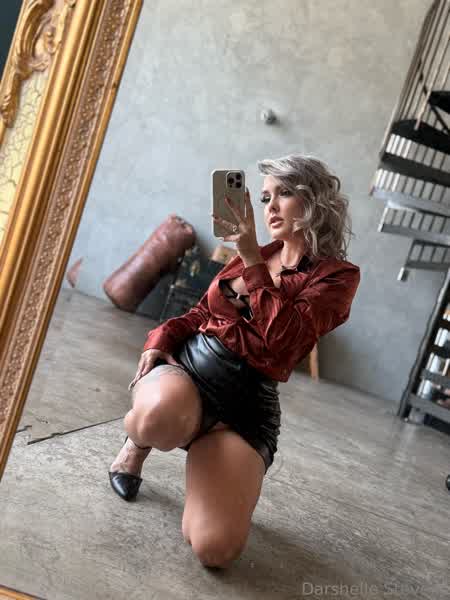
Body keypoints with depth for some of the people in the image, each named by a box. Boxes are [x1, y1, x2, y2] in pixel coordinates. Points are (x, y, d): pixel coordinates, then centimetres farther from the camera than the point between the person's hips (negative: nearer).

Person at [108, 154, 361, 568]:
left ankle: (220, 464, 14)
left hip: (249, 399, -2)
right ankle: (139, 441, 1)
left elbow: (282, 338, -17)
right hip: (188, 362, 3)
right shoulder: (255, 252, 13)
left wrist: (253, 260, -17)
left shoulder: (338, 275, -1)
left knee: (215, 549, -19)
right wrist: (161, 339, 1)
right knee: (159, 416, -38)